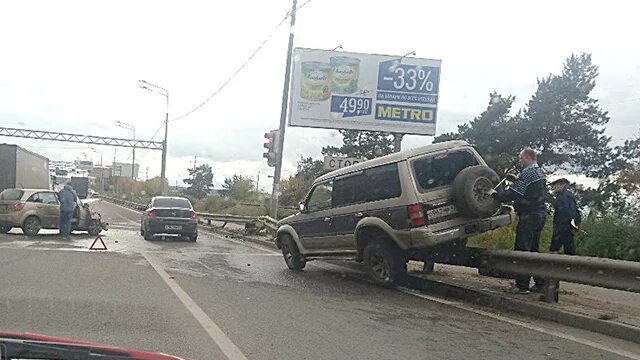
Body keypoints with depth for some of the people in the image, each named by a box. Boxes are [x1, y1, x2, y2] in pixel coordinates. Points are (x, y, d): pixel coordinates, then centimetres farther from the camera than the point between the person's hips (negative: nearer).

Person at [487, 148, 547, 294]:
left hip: (529, 216, -10)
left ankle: (522, 285, -4)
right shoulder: (540, 173, 16)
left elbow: (512, 194, -20)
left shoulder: (527, 174, -15)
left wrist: (495, 194, -7)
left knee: (522, 250, -5)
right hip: (541, 214, 10)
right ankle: (540, 283, 19)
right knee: (534, 250, 16)